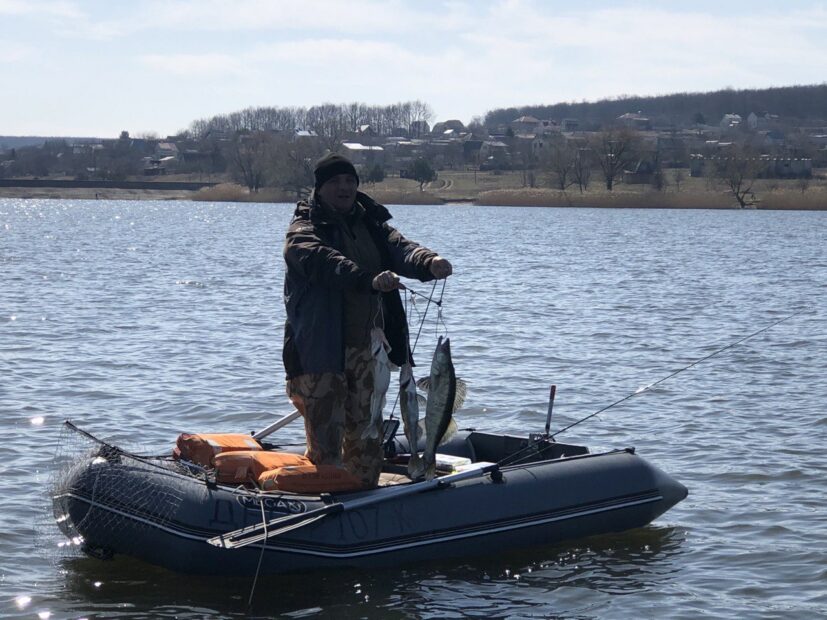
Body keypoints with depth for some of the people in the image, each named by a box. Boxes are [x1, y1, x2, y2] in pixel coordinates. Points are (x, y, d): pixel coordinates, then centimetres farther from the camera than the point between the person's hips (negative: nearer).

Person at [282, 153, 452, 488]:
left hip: (367, 349, 6)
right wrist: (370, 280, -42)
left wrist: (429, 262, -29)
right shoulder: (304, 229, -5)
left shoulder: (372, 224, 13)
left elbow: (400, 248, -6)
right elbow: (324, 262, -26)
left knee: (366, 436, 14)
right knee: (325, 439, -6)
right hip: (320, 350, -6)